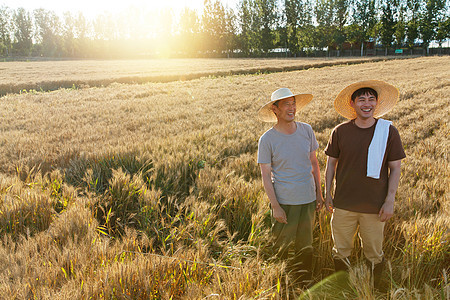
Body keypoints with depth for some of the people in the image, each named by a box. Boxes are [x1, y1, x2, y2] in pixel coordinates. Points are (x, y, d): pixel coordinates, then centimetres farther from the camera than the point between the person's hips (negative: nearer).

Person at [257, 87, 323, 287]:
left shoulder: (306, 130, 1)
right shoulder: (267, 140, -10)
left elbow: (313, 163, 11)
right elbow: (266, 175, -8)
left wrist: (319, 193, 11)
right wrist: (275, 206, -12)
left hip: (308, 198, 4)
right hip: (284, 201, -3)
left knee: (305, 247, 15)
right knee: (281, 247, 7)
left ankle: (304, 285, 33)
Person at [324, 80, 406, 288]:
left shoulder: (388, 131, -5)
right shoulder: (340, 132, -2)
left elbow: (395, 168, -1)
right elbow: (331, 163, 7)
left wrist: (390, 200, -6)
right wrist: (327, 193, 6)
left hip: (374, 206, -1)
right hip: (343, 204, 1)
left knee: (374, 254, 13)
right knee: (341, 251, 13)